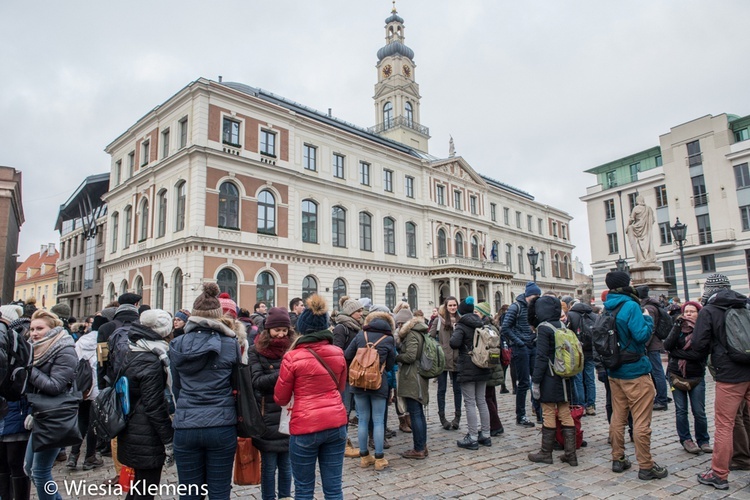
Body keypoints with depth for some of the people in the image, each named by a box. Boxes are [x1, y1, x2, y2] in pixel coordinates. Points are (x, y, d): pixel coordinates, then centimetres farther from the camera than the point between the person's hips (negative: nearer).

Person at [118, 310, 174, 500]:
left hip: (131, 433, 9)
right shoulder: (151, 363, -21)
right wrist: (169, 441, -15)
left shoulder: (131, 356, 6)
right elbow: (155, 406, -21)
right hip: (147, 439, -9)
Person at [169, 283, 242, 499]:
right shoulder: (231, 344, -6)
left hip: (185, 427, 2)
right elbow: (237, 381, 4)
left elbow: (176, 386, 9)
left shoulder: (177, 345, 0)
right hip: (222, 426, -1)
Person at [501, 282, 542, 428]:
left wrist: (536, 339, 7)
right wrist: (518, 342, -13)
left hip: (533, 347, 6)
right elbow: (505, 328, -13)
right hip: (521, 349, -6)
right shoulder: (515, 307, -8)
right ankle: (520, 417, 9)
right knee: (524, 383, -2)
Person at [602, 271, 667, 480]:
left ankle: (618, 459, 22)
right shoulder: (630, 306, -15)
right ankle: (646, 466, 7)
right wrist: (648, 318, -6)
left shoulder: (608, 309, 7)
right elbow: (641, 335, -20)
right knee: (641, 420, 1)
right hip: (635, 371, -7)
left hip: (614, 372, 7)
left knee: (618, 417, 14)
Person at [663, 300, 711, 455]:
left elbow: (700, 354, -16)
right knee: (681, 410, 6)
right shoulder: (678, 327, 4)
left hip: (696, 376, -2)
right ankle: (685, 440, 18)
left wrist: (677, 352, -11)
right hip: (677, 375, 2)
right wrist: (677, 326, -16)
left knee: (699, 412, 2)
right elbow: (667, 345, -11)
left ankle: (703, 441, 20)